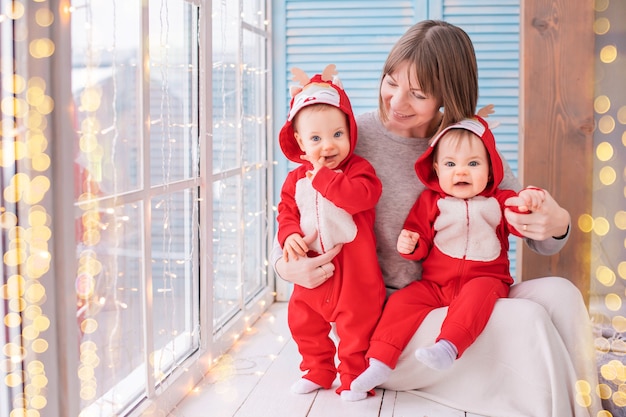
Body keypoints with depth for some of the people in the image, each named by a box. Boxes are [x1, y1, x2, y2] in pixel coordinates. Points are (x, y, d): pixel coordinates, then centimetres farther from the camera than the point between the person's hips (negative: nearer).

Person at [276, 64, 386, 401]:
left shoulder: (358, 169, -8)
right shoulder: (296, 178, 6)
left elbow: (362, 196, -28)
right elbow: (286, 212, 8)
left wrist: (322, 176, -24)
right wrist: (289, 235, -14)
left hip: (353, 266, -5)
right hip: (312, 266, 5)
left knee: (356, 322, 0)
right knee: (304, 321, 15)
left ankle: (354, 377, 17)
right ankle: (317, 371, 33)